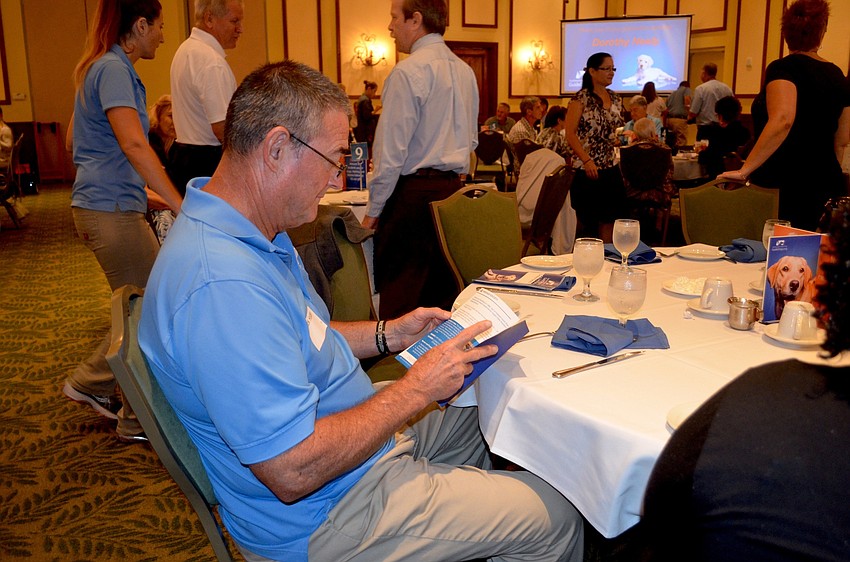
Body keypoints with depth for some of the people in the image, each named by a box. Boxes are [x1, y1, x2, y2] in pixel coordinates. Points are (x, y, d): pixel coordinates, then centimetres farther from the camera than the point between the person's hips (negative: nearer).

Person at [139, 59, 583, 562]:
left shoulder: (256, 236, 1)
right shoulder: (223, 284, -35)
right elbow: (295, 472, -33)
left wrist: (388, 334, 4)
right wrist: (417, 388, -23)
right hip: (322, 520, -10)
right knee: (555, 518, -3)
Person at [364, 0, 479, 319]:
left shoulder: (408, 72, -11)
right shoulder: (465, 71, 14)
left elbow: (392, 149, -13)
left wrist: (373, 210, -7)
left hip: (413, 193, -8)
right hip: (453, 186, 8)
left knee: (398, 297, -3)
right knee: (441, 290, 13)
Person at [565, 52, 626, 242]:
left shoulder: (615, 99, 11)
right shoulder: (581, 98, -8)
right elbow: (570, 133, -14)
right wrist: (587, 161, -21)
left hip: (611, 167, 6)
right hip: (587, 168, -6)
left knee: (609, 219, 7)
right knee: (588, 221, 1)